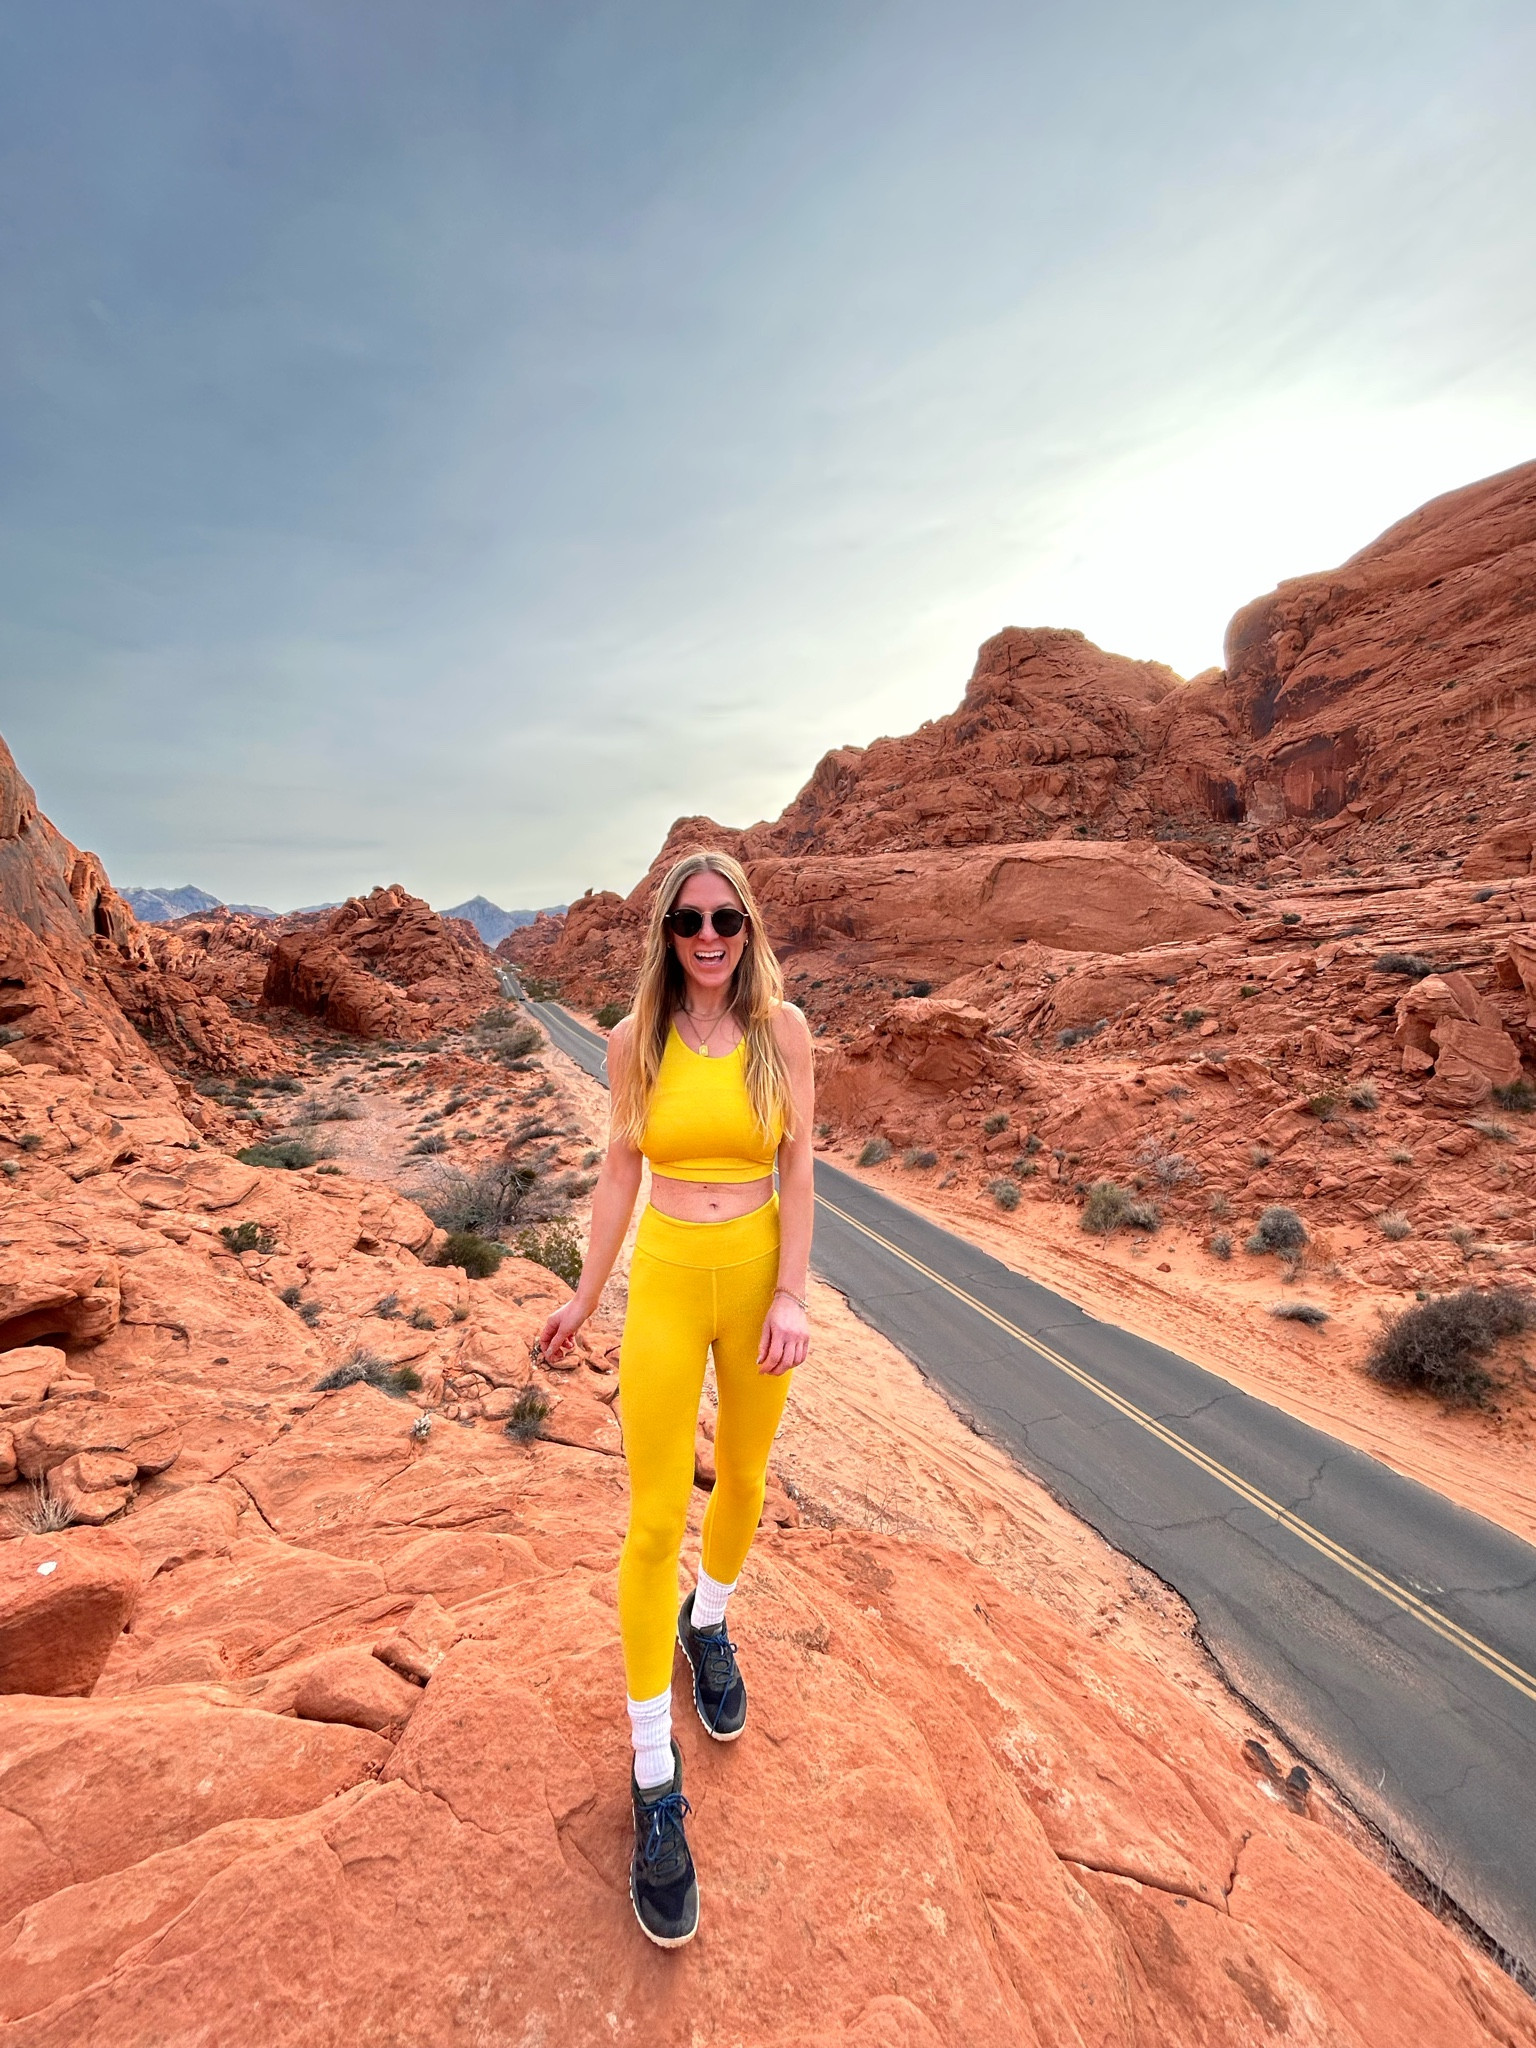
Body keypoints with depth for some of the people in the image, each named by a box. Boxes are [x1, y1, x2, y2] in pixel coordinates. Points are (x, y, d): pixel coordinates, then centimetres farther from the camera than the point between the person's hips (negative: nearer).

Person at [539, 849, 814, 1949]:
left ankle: (709, 1623, 54)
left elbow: (797, 1168, -6)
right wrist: (587, 1294, 8)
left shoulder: (783, 1027, -7)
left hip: (757, 1279, 1)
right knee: (656, 1519, 4)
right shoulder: (635, 1040, -5)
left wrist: (792, 1295, -12)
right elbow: (620, 1169, 3)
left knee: (742, 1482, 21)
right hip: (665, 1284, 0)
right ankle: (657, 1781, 27)